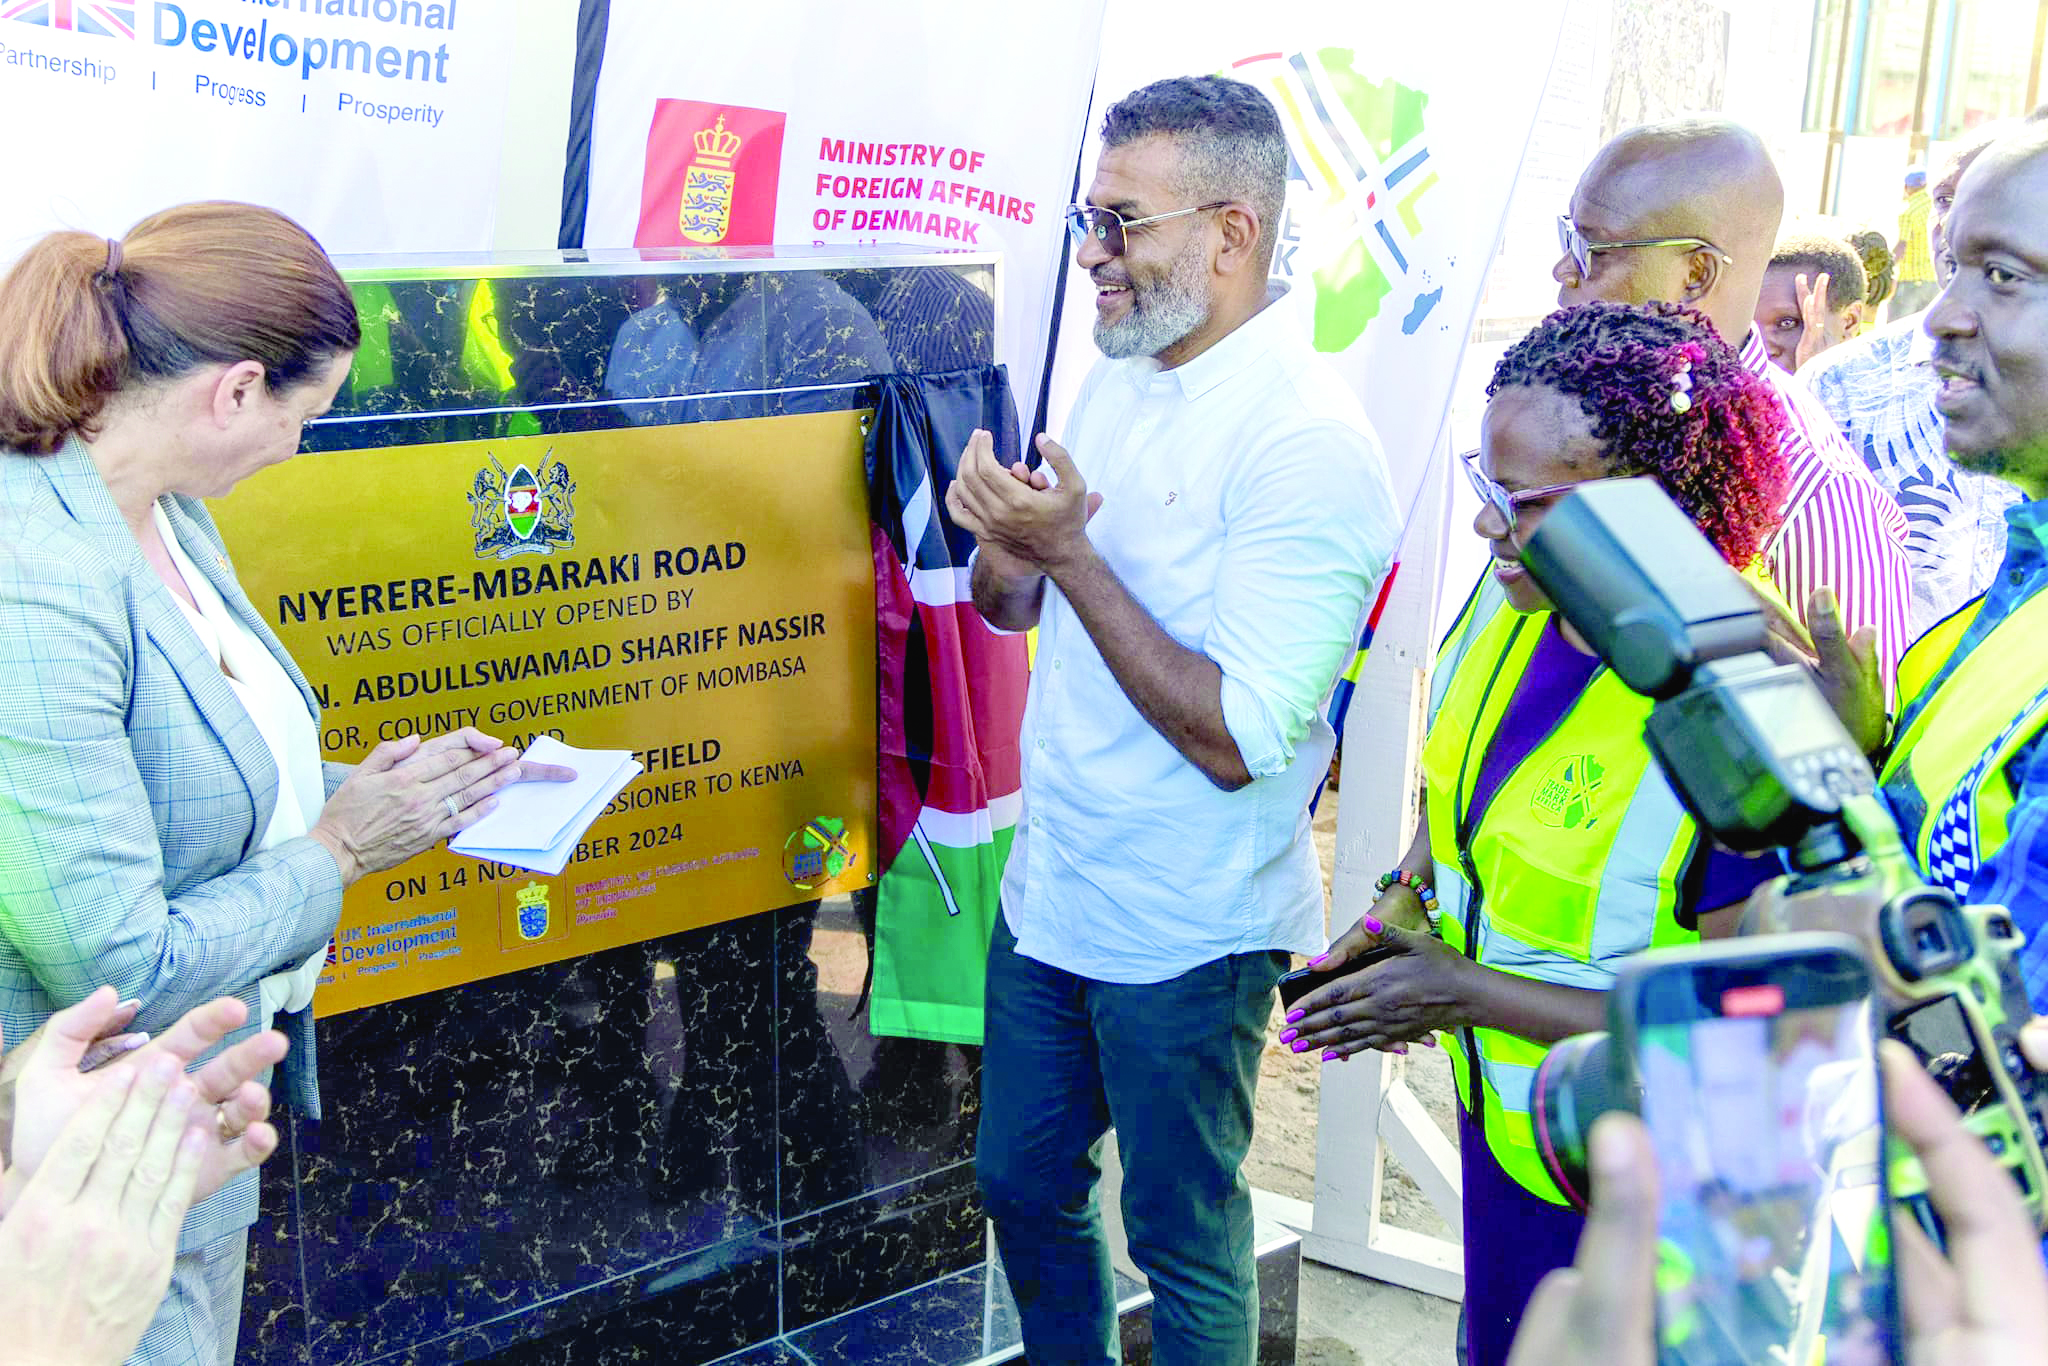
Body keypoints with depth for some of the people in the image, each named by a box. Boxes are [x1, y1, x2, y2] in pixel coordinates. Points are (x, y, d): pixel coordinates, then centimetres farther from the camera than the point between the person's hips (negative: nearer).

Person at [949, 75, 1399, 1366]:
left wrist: (1069, 552, -24)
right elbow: (1011, 607, 13)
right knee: (1024, 1186, 21)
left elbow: (1237, 739, -26)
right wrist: (999, 537, -11)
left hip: (1185, 934, -8)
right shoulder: (1113, 379, 4)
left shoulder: (1310, 447, -22)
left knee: (1184, 1241, 11)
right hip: (1049, 893, 8)